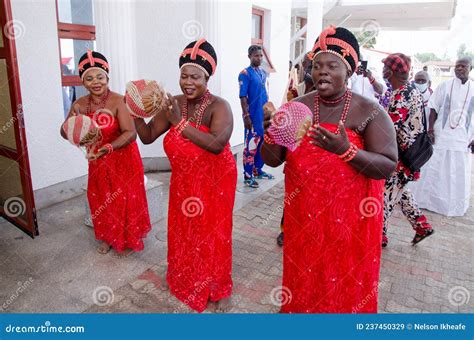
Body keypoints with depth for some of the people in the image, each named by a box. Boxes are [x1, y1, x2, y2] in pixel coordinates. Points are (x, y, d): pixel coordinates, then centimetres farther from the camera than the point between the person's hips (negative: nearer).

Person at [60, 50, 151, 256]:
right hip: (97, 161, 5)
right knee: (101, 200, 16)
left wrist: (109, 147, -44)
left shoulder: (118, 102, -21)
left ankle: (129, 240, 28)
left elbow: (130, 133, -29)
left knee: (126, 199, 6)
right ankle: (108, 237, 38)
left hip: (123, 159, -5)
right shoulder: (80, 104, -4)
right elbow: (65, 133, -4)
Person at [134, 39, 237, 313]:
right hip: (183, 183, 5)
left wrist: (181, 123, -32)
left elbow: (216, 144, -36)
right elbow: (148, 136, 3)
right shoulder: (174, 105, -2)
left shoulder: (219, 106, -19)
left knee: (213, 234, 7)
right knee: (184, 233, 17)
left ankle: (219, 289, 31)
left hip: (215, 182, -5)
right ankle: (188, 281, 44)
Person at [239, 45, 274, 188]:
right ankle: (248, 175, 5)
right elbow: (243, 97, -14)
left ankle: (258, 170, 28)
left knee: (262, 142, 14)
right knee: (251, 145, -3)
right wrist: (246, 116, -18)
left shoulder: (263, 72, 12)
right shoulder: (245, 74, -10)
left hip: (264, 114, 7)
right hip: (253, 115, -7)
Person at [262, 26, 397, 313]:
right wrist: (271, 134, -23)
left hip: (351, 215, -2)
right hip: (304, 213, 3)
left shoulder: (369, 112, -11)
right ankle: (300, 309, 45)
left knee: (347, 282, 14)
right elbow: (272, 161, -2)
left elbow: (387, 167, -15)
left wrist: (346, 150, -31)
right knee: (303, 278, 18)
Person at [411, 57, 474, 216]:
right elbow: (434, 109, 2)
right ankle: (430, 200, 20)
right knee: (434, 170, 5)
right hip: (441, 135, -1)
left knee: (459, 173, 8)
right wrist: (430, 129, -7)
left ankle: (456, 205, 24)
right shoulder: (444, 86, 1)